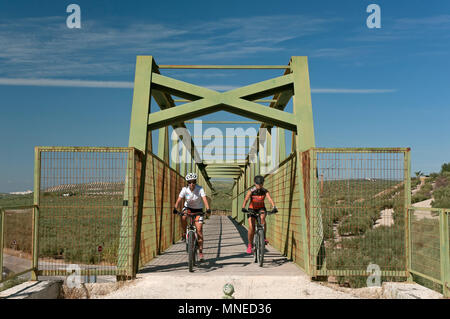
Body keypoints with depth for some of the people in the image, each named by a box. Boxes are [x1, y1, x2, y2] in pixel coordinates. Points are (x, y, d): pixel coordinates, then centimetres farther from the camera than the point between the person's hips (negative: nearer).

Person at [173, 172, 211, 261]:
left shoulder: (200, 189, -20)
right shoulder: (184, 190, -16)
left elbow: (204, 199, -32)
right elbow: (179, 200, -23)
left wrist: (208, 209, -48)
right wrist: (175, 208, -41)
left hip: (198, 210, -1)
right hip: (188, 208, 1)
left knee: (199, 229, -12)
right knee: (183, 217, -35)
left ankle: (200, 251, -2)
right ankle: (184, 233, -7)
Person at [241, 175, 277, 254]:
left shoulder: (265, 191, -15)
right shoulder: (251, 191, -19)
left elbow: (270, 199, -29)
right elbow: (246, 199, -33)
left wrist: (274, 207, -48)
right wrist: (243, 208, -51)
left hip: (261, 208, 1)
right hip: (252, 209, -1)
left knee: (262, 218, -33)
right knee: (251, 227, -13)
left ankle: (264, 238, -23)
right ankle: (250, 245, 5)